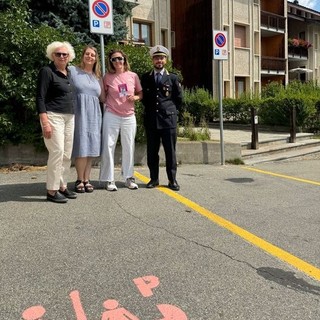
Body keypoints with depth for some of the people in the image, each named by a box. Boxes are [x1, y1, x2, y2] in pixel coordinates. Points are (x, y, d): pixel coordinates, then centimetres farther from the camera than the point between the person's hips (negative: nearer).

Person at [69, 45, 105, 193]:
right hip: (79, 113, -4)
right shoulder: (72, 70, 4)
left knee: (91, 147, 3)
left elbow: (103, 98, 18)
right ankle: (80, 179, 4)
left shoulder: (98, 77, 19)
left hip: (93, 115, 5)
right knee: (81, 146, -7)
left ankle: (86, 179, 10)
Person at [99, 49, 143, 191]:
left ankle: (129, 177, 19)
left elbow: (141, 93, 12)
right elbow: (103, 95, 10)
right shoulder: (107, 77, 1)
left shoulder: (133, 76, 3)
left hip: (129, 117, 1)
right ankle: (109, 180, 7)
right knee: (108, 146, -2)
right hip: (111, 115, -1)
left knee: (129, 147, 7)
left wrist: (135, 97, -7)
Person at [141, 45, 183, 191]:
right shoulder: (145, 78, 10)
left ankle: (172, 180, 8)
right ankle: (154, 178, 15)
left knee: (170, 151, 1)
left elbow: (179, 98, 13)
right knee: (152, 151, 5)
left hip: (168, 119, -1)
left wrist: (171, 110, 9)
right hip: (151, 119, 2)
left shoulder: (173, 78, 7)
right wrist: (149, 109, 12)